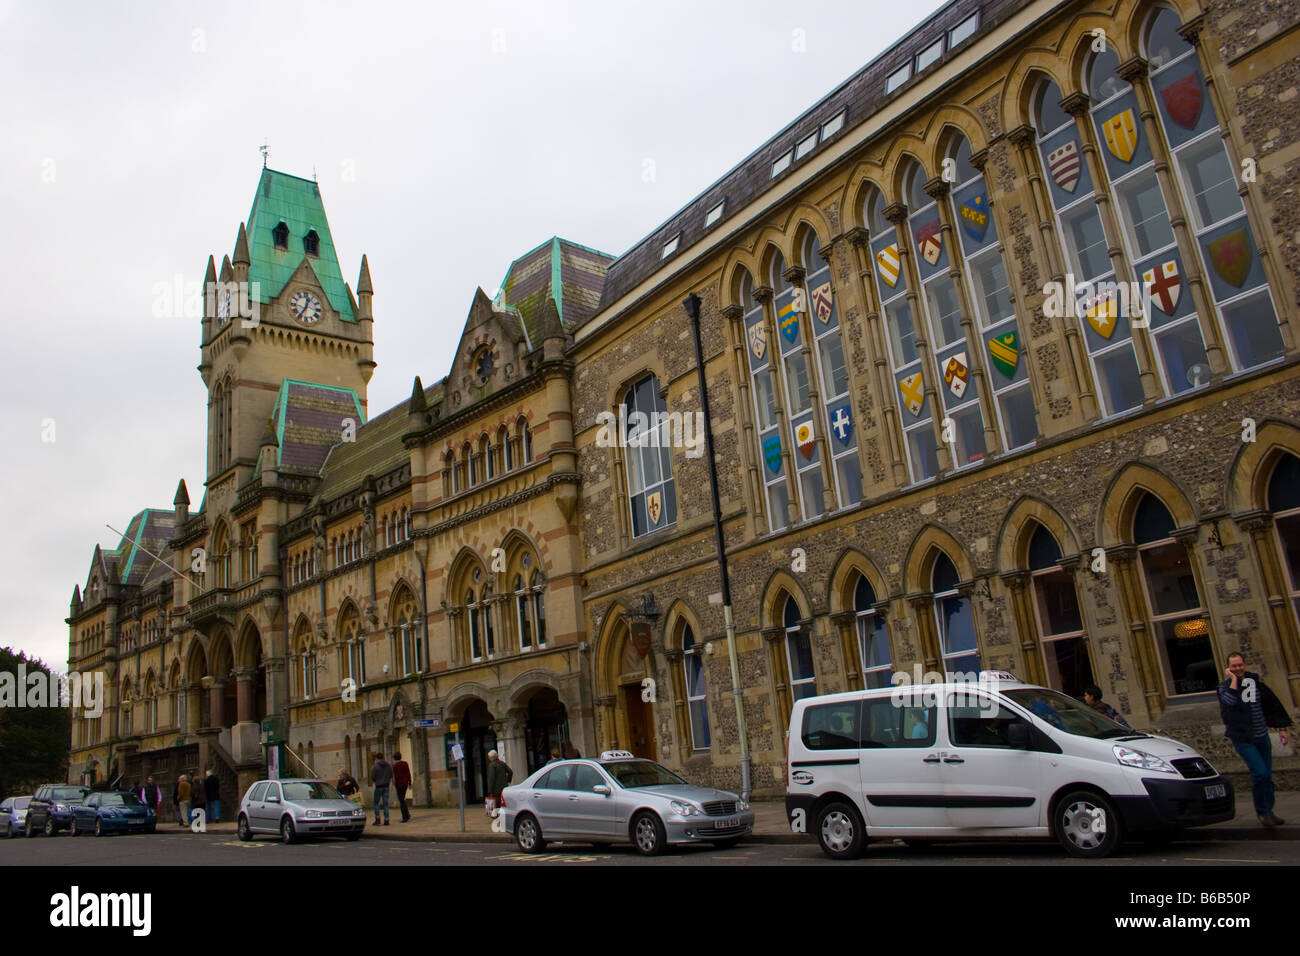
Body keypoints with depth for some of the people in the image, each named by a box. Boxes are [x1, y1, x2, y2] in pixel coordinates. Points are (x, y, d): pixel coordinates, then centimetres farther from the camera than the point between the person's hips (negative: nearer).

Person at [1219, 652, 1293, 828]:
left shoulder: (1255, 682, 5)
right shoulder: (1225, 686, -6)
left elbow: (1273, 704, 14)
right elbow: (1231, 701, -29)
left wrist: (1282, 728, 13)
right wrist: (1234, 679, -19)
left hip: (1262, 736, 5)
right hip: (1243, 739, -5)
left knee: (1267, 776, 10)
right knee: (1260, 773, -17)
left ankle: (1268, 811, 26)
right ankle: (1261, 811, 0)